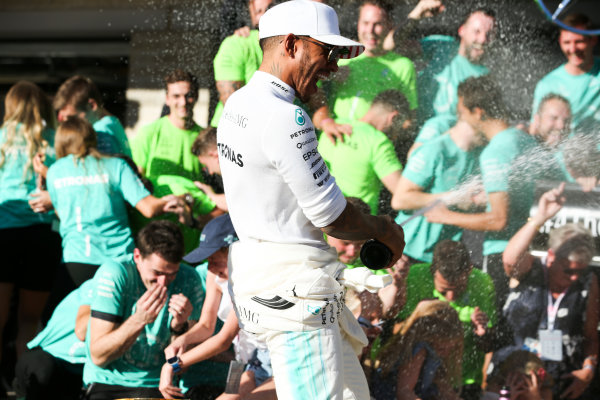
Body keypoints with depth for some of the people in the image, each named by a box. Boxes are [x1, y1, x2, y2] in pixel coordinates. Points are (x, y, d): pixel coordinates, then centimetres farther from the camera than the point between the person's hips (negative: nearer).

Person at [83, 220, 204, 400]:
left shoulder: (188, 280, -4)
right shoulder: (113, 274, -12)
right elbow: (98, 357, -14)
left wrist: (179, 326, -21)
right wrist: (139, 320, -26)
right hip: (108, 383, -2)